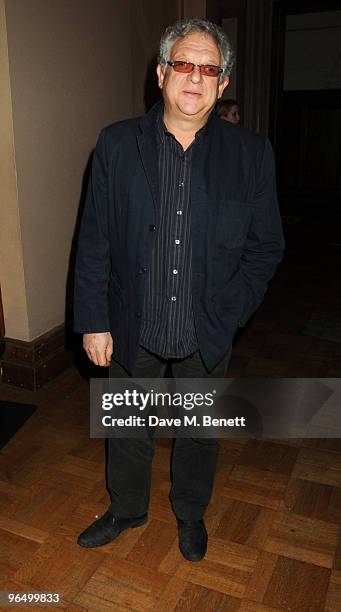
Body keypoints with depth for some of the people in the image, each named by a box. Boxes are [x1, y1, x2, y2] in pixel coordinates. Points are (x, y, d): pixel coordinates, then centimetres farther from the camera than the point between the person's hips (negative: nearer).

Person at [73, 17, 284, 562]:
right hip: (131, 331, 0)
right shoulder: (116, 144, -5)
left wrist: (225, 315, -9)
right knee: (129, 430, 19)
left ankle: (191, 513, 48)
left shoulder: (252, 154, -5)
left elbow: (266, 246, -2)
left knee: (200, 433, 20)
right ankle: (126, 509, 48)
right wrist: (94, 322, -7)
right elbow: (94, 242, -4)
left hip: (208, 334, 0)